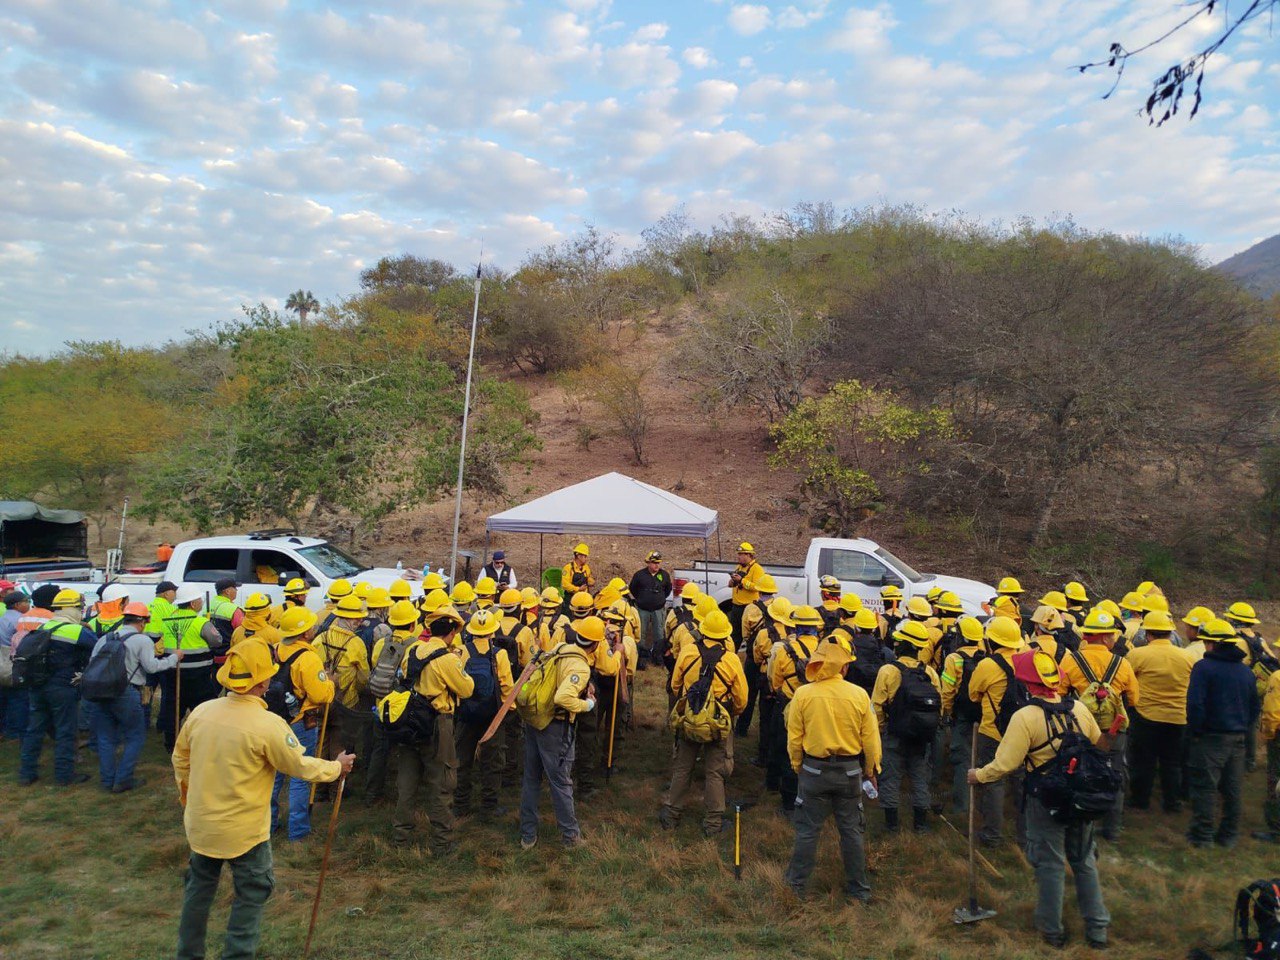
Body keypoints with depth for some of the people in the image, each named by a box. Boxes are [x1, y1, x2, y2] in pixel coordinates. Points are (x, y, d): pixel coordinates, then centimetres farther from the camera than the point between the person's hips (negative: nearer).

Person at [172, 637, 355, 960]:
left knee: (199, 888, 24)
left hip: (200, 822, 6)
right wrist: (336, 767, 3)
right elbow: (301, 766, -15)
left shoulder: (202, 711, -8)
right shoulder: (268, 725, -25)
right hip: (244, 830, -6)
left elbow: (180, 756, 7)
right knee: (252, 894, 13)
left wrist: (186, 791, 25)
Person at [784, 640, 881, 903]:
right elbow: (871, 738, -4)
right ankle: (859, 888, 25)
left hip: (814, 770, -1)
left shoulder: (803, 694, -12)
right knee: (851, 831, 15)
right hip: (849, 772, 1)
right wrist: (870, 770, 11)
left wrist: (797, 766, 11)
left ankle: (796, 884, 19)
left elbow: (794, 738, -6)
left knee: (808, 830, 10)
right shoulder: (859, 695, -10)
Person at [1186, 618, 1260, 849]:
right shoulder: (1246, 671, 8)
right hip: (1238, 739, 6)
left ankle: (1202, 835, 6)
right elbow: (1255, 707, 15)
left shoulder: (1204, 667, -13)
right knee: (1233, 789, 14)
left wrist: (1195, 730, -7)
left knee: (1205, 787, 2)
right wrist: (1244, 730, 19)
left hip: (1211, 737, -6)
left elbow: (1195, 704, -20)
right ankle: (1229, 835, 23)